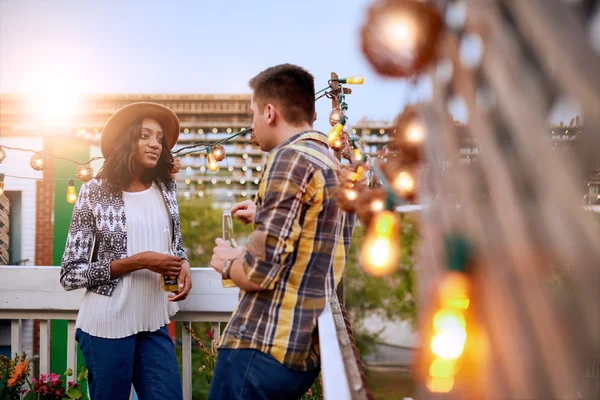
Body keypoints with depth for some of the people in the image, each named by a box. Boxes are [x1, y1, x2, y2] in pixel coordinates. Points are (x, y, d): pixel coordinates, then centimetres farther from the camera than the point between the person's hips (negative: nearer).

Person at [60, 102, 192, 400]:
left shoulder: (166, 188, 6)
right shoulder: (95, 192, -8)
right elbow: (70, 274, -8)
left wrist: (183, 265, -4)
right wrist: (138, 262, -18)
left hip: (154, 324, 4)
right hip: (107, 324, -4)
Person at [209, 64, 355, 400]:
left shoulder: (290, 158, -15)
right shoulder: (334, 165, 14)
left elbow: (259, 271, -21)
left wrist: (228, 263, -1)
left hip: (263, 346, -9)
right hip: (307, 349, 9)